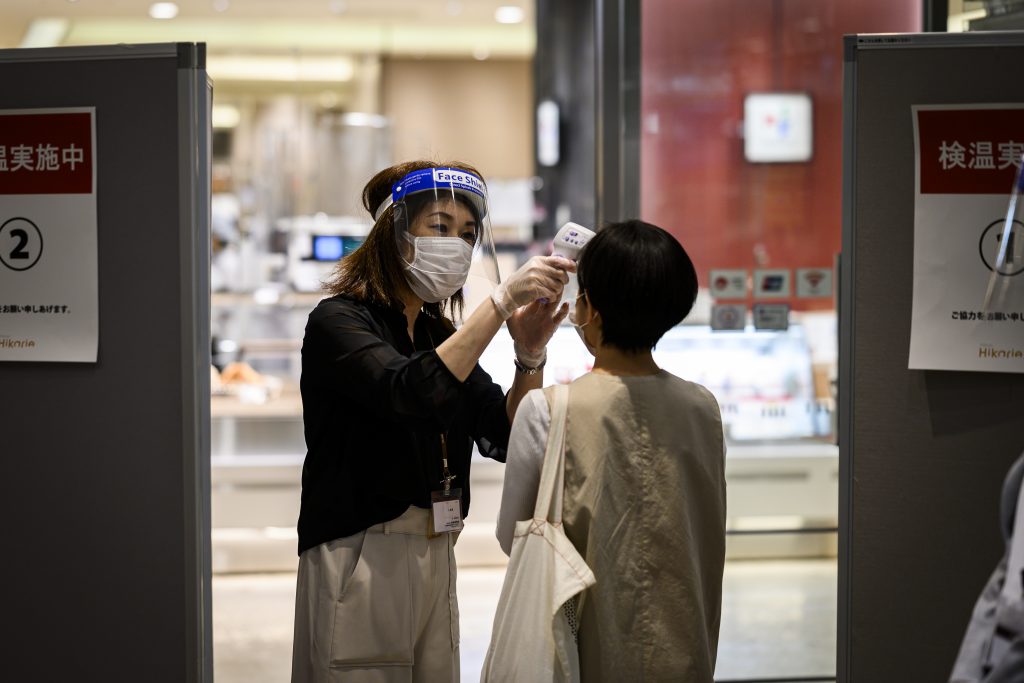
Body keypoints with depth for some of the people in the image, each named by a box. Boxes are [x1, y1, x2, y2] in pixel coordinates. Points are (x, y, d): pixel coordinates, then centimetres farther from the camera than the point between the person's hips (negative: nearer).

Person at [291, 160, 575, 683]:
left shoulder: (438, 334, 13)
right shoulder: (338, 321, -9)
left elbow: (504, 437, 3)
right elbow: (410, 392, -28)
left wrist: (530, 357, -15)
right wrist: (502, 300, -30)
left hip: (434, 558, 7)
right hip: (361, 557, -7)